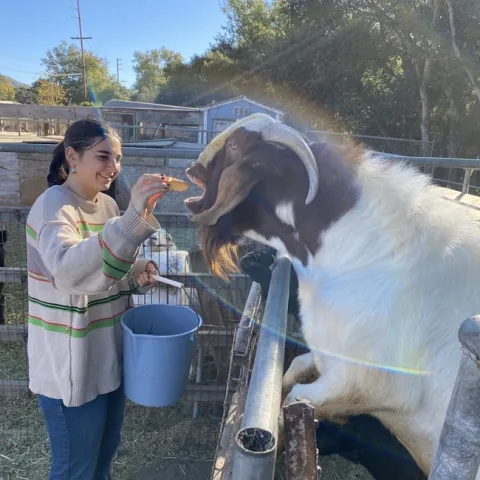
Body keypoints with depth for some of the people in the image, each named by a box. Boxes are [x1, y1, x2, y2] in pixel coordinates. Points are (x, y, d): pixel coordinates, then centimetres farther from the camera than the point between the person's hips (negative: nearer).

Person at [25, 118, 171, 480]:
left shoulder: (107, 204, 5)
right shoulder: (53, 206, -19)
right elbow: (69, 271, -39)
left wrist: (138, 275, -5)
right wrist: (134, 217, -48)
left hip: (110, 355, 8)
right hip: (71, 365, -7)